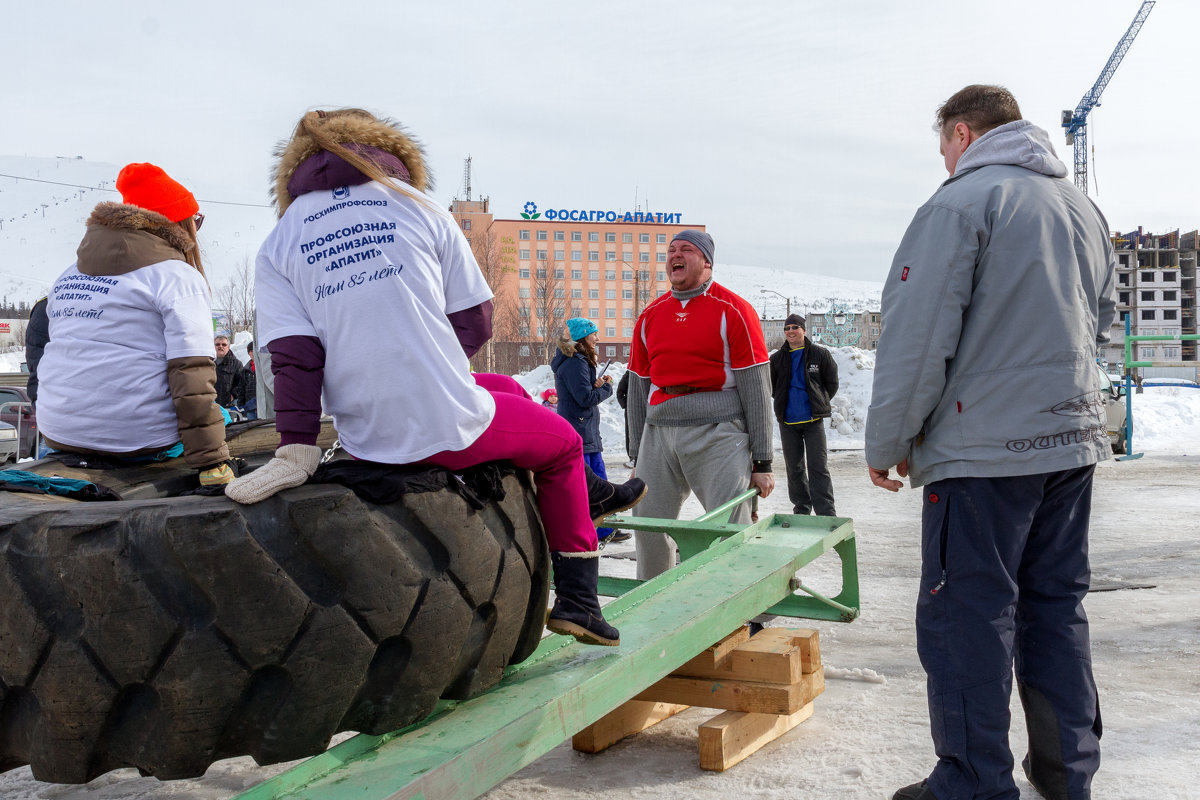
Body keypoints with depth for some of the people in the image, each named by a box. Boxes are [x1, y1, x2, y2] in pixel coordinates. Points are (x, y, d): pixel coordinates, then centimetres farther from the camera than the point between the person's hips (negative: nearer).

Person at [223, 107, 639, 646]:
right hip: (450, 427, -4)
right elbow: (476, 322, 3)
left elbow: (293, 354, -5)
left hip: (367, 440, 4)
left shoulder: (277, 247, 7)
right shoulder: (419, 208, 4)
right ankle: (577, 600, 27)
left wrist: (295, 448, -5)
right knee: (562, 441, 26)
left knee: (509, 390, 32)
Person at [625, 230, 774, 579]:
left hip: (718, 432, -5)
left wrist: (762, 462, -6)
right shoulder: (650, 316, 13)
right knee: (649, 528, 7)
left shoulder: (733, 311, -1)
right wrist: (637, 458, 16)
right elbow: (638, 389, 18)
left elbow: (756, 389, -3)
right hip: (659, 433, 5)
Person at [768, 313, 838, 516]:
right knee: (794, 468, 9)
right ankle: (801, 508, 20)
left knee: (818, 467, -7)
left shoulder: (819, 354, 0)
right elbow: (772, 387, 19)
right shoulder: (777, 358, 6)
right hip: (787, 421, 3)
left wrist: (820, 404, 8)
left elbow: (832, 383, 8)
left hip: (813, 420, -3)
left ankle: (826, 513, -7)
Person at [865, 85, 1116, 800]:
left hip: (984, 447, -8)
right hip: (1075, 439, 8)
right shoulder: (1084, 208, 16)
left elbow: (918, 338, -13)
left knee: (968, 615, -1)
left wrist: (887, 444, -5)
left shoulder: (961, 202, -9)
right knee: (1057, 607, 15)